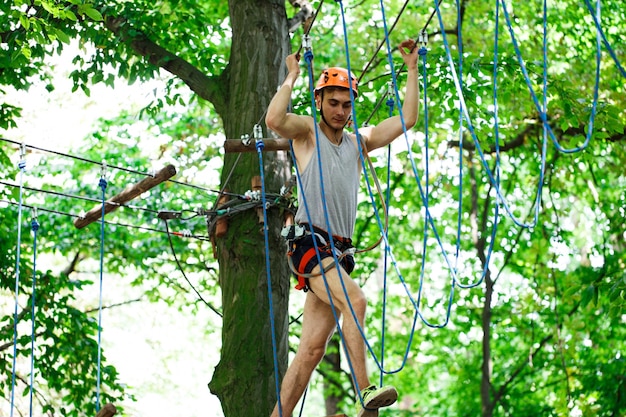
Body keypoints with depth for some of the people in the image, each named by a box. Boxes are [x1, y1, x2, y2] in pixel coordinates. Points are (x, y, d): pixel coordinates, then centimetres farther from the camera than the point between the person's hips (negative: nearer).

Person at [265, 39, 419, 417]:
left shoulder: (359, 142, 21)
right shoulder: (306, 132, 6)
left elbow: (407, 120, 19)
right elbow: (274, 120, -16)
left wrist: (412, 69, 17)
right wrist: (292, 77, -8)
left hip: (340, 251, 6)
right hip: (310, 241, -6)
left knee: (313, 348, -1)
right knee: (354, 299, -28)